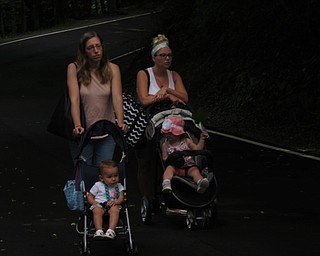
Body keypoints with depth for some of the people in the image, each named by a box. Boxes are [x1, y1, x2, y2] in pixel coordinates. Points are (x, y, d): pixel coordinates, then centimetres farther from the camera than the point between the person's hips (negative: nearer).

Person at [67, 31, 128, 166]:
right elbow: (74, 99, -15)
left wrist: (120, 123, -30)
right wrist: (77, 126, -30)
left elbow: (117, 98, -13)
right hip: (82, 134, -1)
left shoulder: (112, 69, -1)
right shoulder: (74, 69, -6)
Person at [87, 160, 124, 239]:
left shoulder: (119, 186, 16)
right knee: (97, 211, -36)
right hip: (99, 204, -1)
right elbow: (90, 196, 13)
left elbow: (121, 198, 6)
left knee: (115, 210, -35)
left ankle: (111, 230, -50)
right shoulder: (98, 185, 11)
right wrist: (94, 203, -9)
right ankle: (99, 231, -48)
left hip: (113, 205, 1)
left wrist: (115, 202, -17)